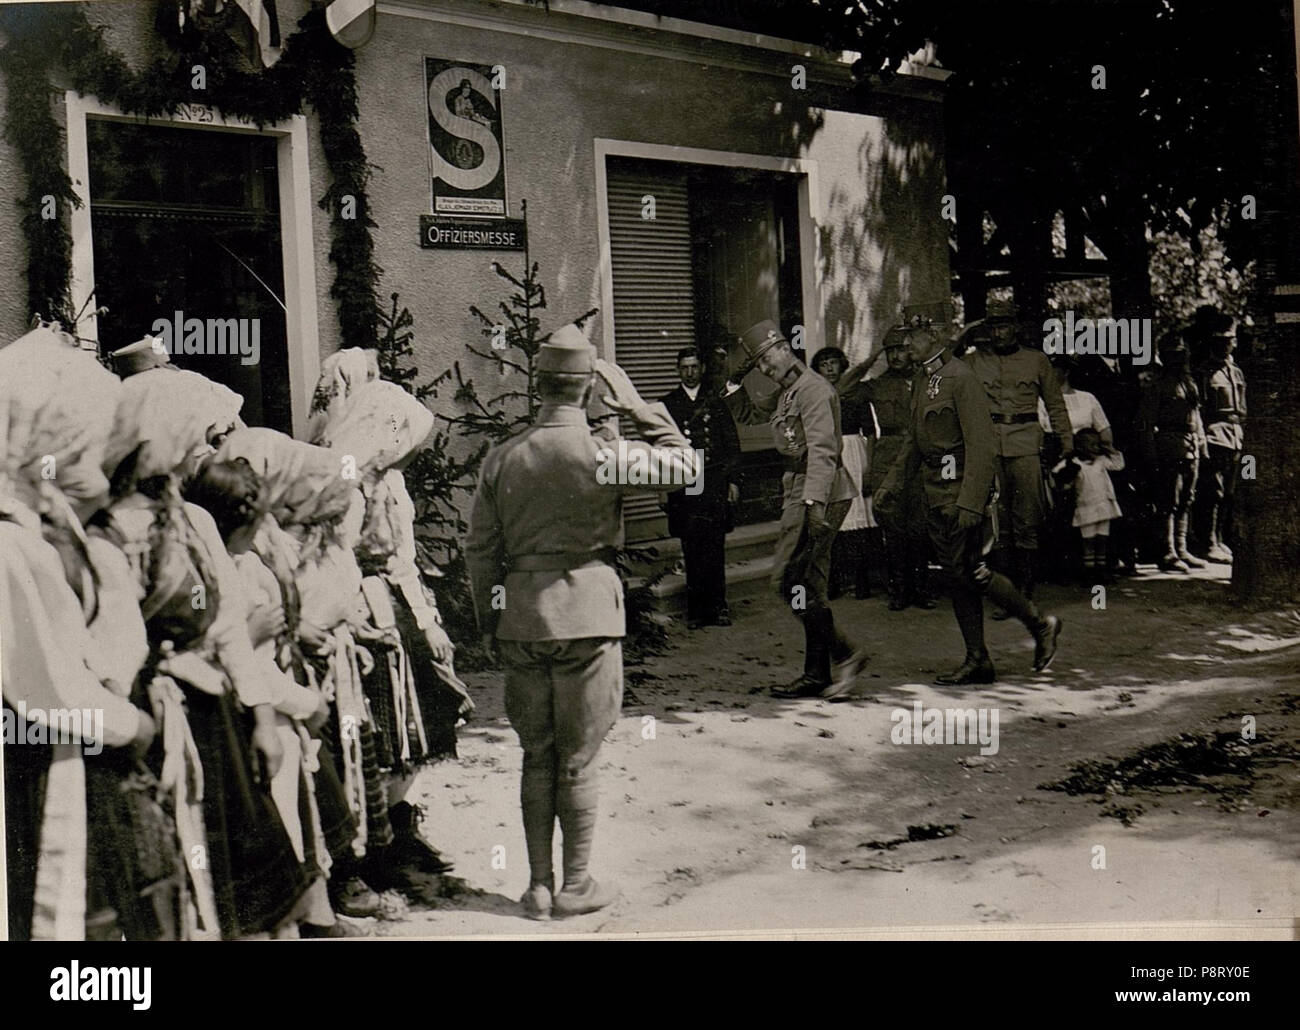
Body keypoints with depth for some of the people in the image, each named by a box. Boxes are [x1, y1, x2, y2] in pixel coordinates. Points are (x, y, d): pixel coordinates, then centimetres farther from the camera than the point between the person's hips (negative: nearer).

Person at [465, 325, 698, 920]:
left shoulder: (501, 459, 2)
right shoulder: (602, 455, -11)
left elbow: (480, 550, 6)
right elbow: (685, 465, 2)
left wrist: (489, 624, 16)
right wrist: (636, 407, 2)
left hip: (521, 619, 4)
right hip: (587, 614, -3)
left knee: (536, 757, 13)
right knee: (577, 758, 7)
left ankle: (538, 887, 20)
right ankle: (576, 886, 17)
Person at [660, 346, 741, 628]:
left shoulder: (716, 402, 12)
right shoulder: (667, 404, 9)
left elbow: (732, 444, 12)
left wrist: (732, 481, 4)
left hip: (715, 484, 1)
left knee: (715, 548, 0)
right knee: (691, 550, -1)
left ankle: (717, 607, 7)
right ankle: (695, 611, 5)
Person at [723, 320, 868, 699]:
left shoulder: (812, 388, -12)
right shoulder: (785, 393, 17)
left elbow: (822, 449, -22)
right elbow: (747, 415, 33)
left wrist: (814, 503, -29)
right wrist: (734, 382, 17)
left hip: (820, 494, -10)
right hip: (800, 491, 10)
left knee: (788, 579, -11)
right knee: (810, 586, 10)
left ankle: (844, 653, -7)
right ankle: (817, 673, 15)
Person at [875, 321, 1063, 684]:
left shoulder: (961, 378, -15)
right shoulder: (921, 380, 13)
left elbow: (983, 445, -19)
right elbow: (913, 439, 23)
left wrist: (970, 503, -24)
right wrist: (892, 484, 18)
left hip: (963, 491, -9)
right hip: (936, 494, 9)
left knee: (970, 572, -6)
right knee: (956, 575, 9)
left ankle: (1040, 625, 13)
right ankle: (977, 661, 15)